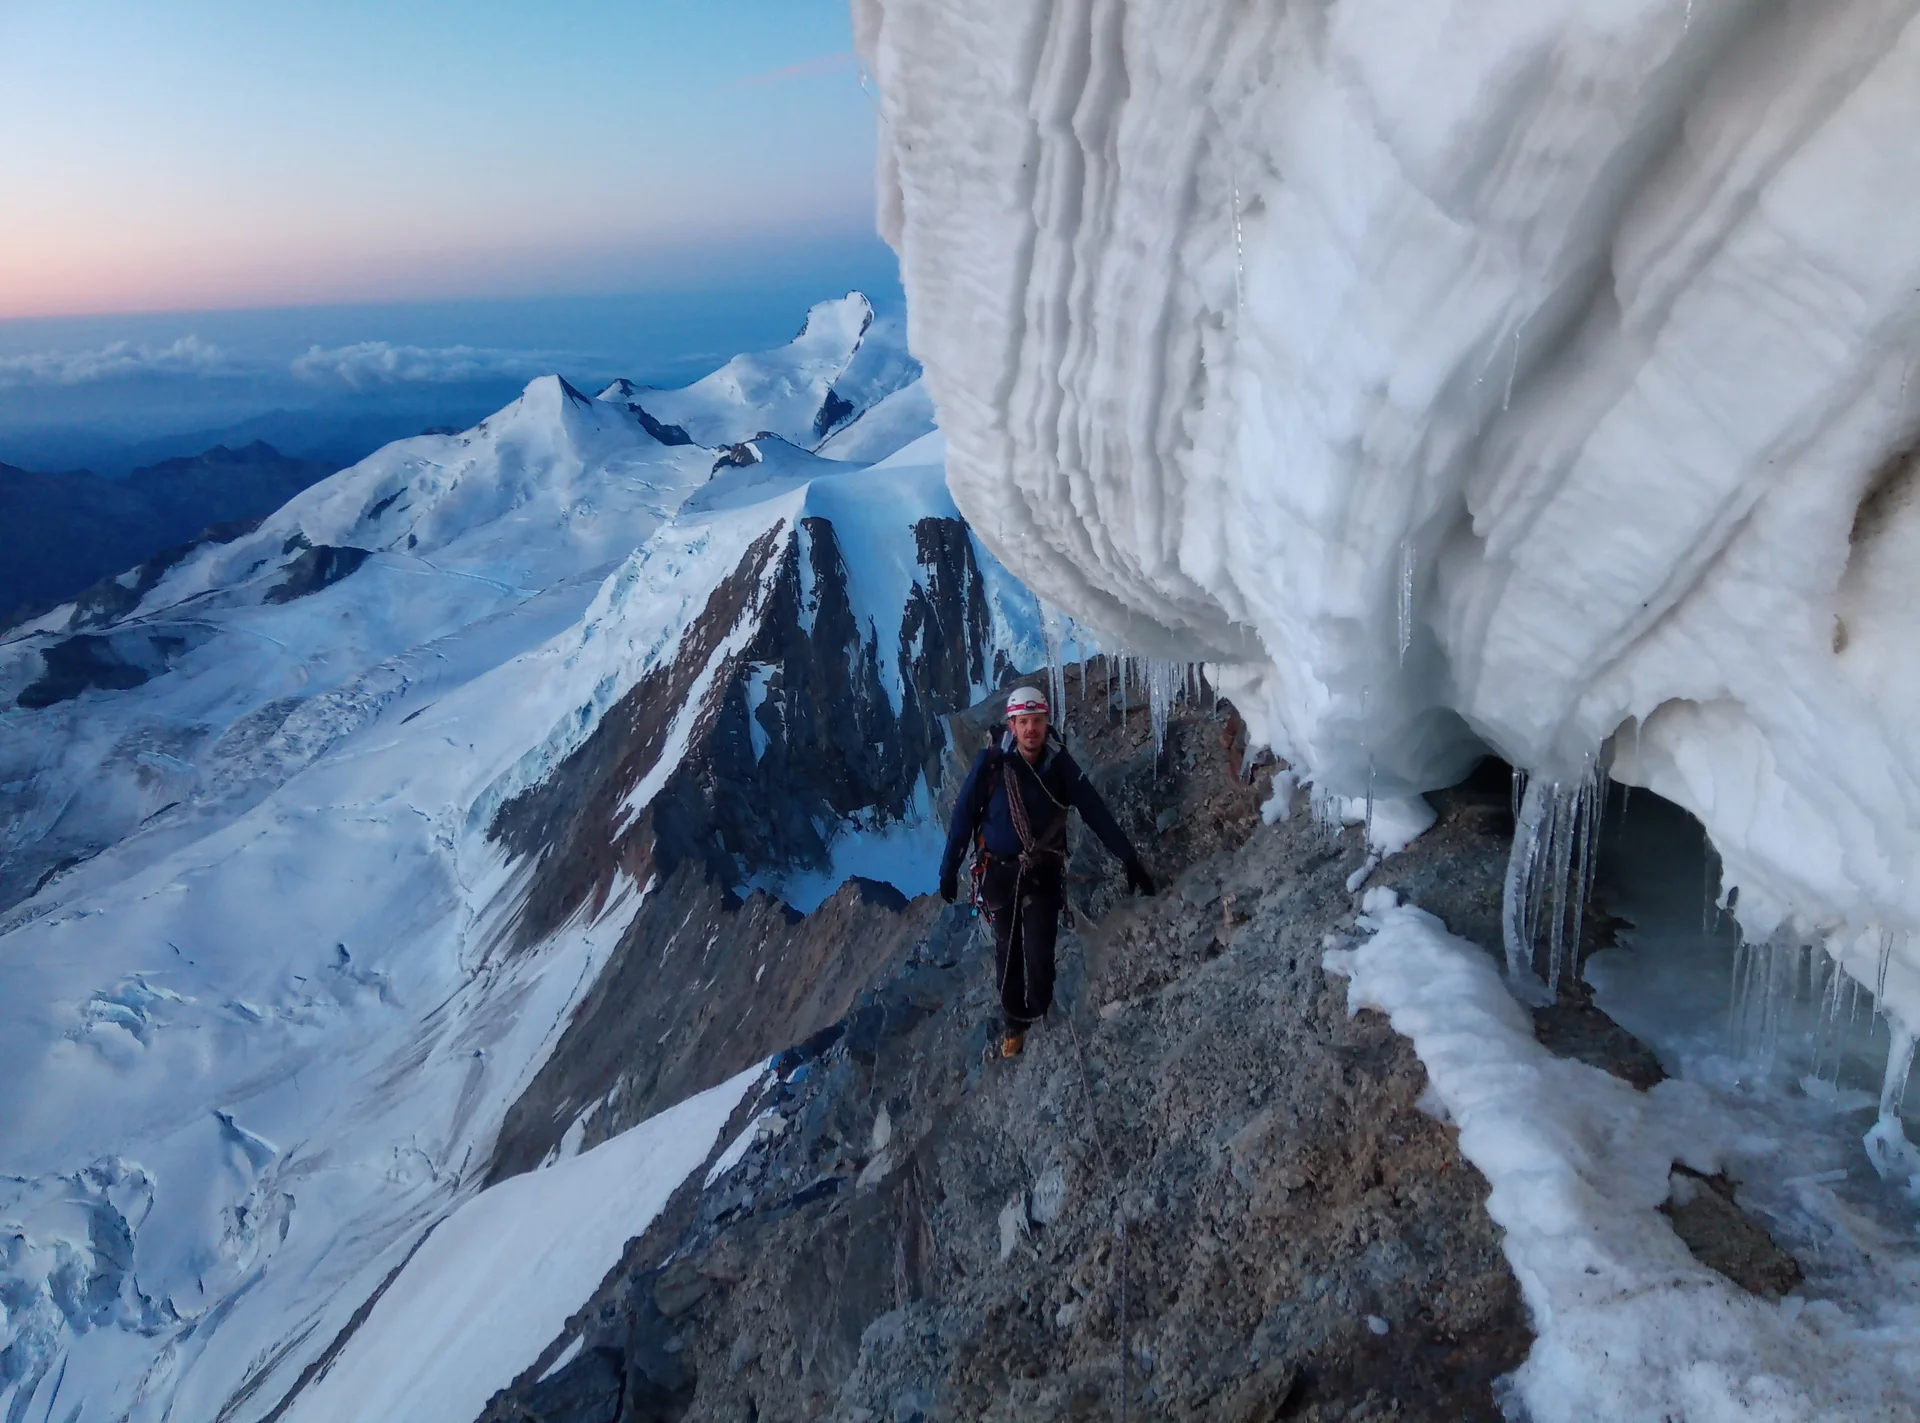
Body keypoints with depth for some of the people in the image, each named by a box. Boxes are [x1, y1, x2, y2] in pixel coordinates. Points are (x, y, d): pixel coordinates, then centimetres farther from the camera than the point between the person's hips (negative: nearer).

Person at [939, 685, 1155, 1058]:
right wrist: (949, 869, -4)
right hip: (999, 873, 0)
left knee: (1040, 954, -2)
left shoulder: (1061, 764, -12)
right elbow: (964, 816, -7)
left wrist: (1130, 859, -12)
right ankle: (1015, 1023, 29)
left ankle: (1042, 1019, 23)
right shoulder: (990, 762, -16)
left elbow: (1096, 813, -10)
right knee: (1007, 952, 11)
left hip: (1044, 873, 0)